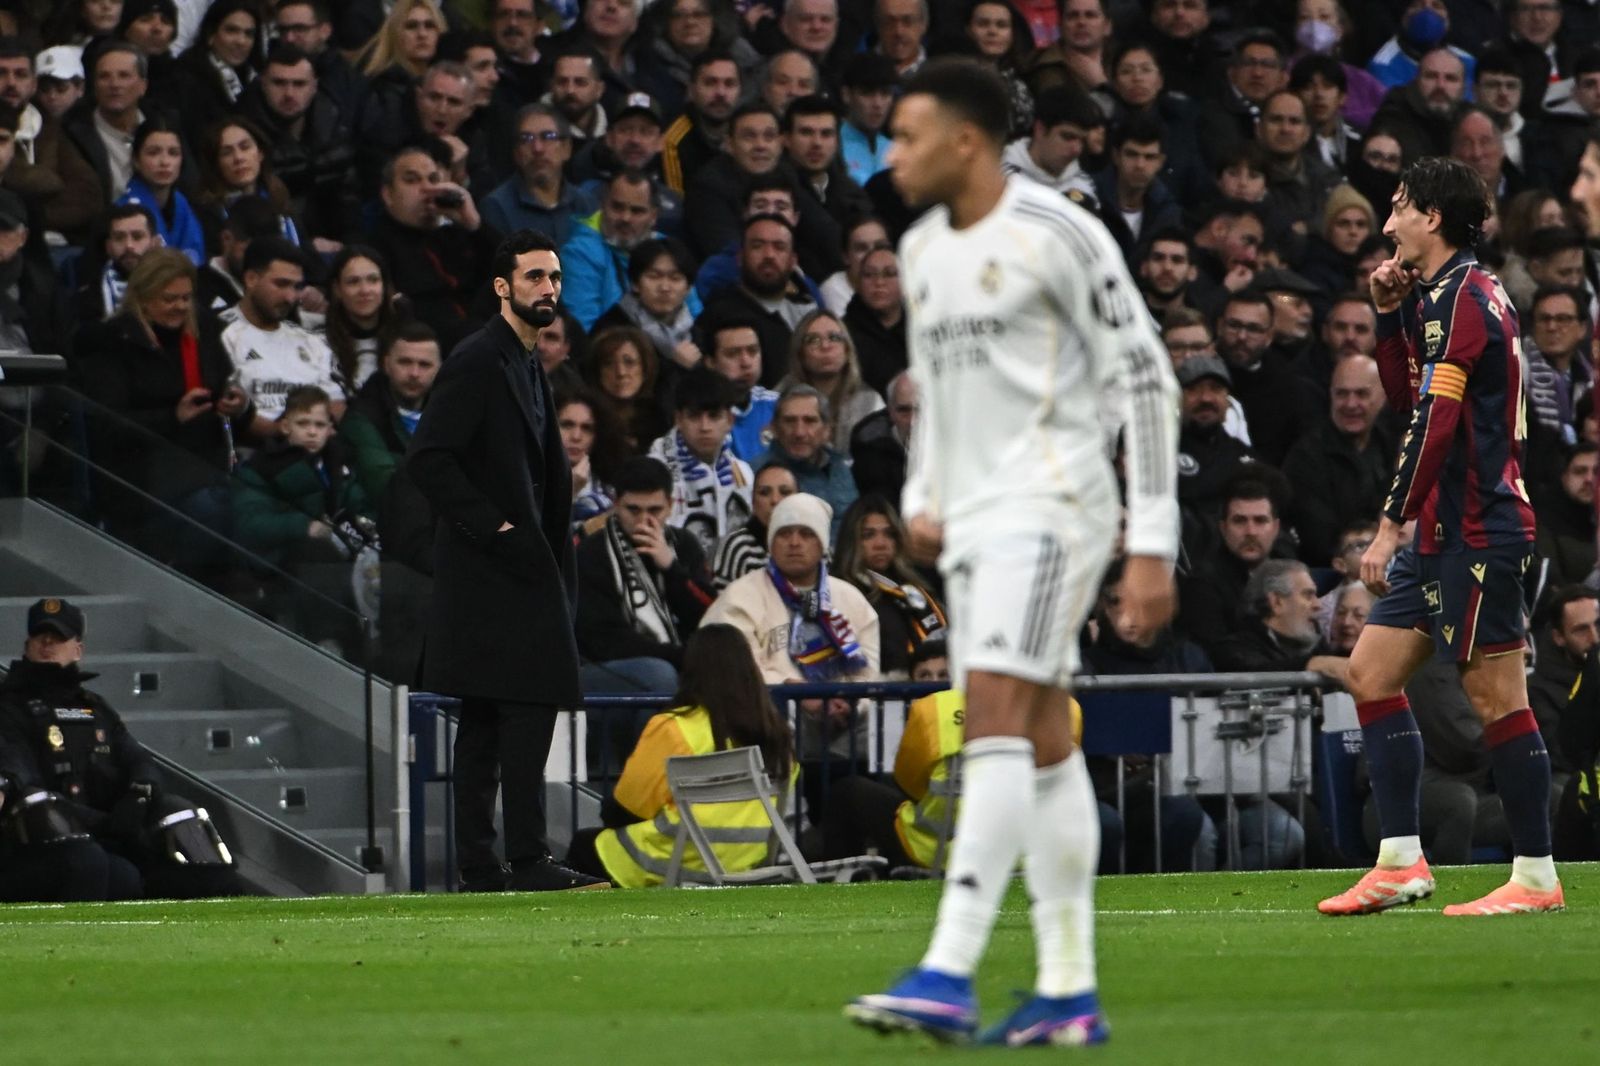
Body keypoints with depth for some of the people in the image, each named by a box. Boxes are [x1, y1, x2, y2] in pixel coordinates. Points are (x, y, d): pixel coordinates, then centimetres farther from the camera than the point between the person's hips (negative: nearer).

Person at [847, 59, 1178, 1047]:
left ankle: (950, 975, -26)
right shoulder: (923, 251, 15)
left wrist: (1154, 545, -14)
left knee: (996, 718, -18)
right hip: (975, 521, 8)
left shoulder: (1056, 233, -10)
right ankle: (1070, 993, 7)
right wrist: (922, 502, 11)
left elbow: (1146, 380, -10)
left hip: (1050, 507, -8)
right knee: (1043, 743, 7)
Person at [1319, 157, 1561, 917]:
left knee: (1495, 697, -8)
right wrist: (1391, 314, 12)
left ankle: (1536, 876, -4)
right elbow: (1404, 395, 25)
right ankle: (1401, 862, 8)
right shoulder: (1443, 295, 17)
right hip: (1445, 530, 11)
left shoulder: (1461, 297, -14)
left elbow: (1435, 419, -20)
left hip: (1478, 531, -11)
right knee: (1372, 671, 9)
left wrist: (1390, 526, -21)